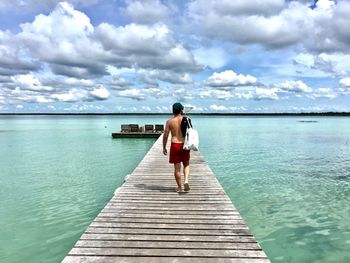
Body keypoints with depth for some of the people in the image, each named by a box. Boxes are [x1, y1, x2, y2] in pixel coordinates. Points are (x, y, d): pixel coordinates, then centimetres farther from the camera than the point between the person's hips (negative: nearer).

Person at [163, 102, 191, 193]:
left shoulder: (169, 121, -1)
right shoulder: (186, 119, 0)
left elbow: (165, 135, -2)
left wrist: (164, 147, 7)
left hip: (175, 145, 0)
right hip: (184, 145, 1)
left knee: (177, 167, 7)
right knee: (186, 165, 17)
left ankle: (179, 187, 14)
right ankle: (186, 181, -5)